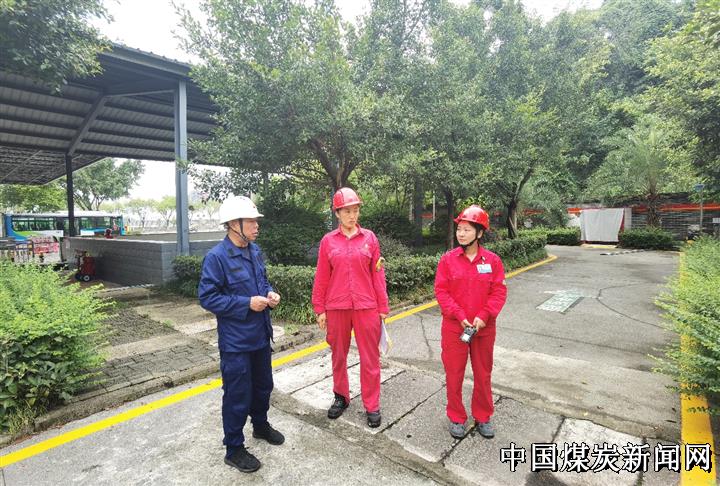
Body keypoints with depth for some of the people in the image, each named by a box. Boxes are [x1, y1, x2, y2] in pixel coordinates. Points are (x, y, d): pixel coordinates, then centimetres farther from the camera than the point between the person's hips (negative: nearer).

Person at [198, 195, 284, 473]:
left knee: (263, 386, 23)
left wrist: (269, 294, -5)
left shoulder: (254, 251, 3)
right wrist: (247, 303, -23)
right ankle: (234, 449, 29)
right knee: (237, 396, 7)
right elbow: (207, 297, -19)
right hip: (235, 342, -7)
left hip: (260, 336, 7)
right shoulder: (216, 257, -19)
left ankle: (261, 426, 48)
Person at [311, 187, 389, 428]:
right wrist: (319, 309, 2)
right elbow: (321, 278, 3)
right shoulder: (328, 241, 0)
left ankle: (372, 405, 24)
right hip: (336, 308, 1)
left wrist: (383, 307, 2)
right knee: (339, 355, 16)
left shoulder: (369, 238, 0)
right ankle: (341, 397, 36)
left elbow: (377, 274, 2)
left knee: (370, 357, 7)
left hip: (366, 307, 0)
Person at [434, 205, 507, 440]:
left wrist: (483, 316, -17)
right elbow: (441, 291, -7)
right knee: (454, 374, 9)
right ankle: (456, 418, 29)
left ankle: (482, 417, 36)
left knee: (483, 374, 16)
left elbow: (499, 292, -4)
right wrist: (460, 316, -15)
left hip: (484, 328, 1)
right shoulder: (448, 259, -5)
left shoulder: (492, 260, -3)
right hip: (454, 327, -1)